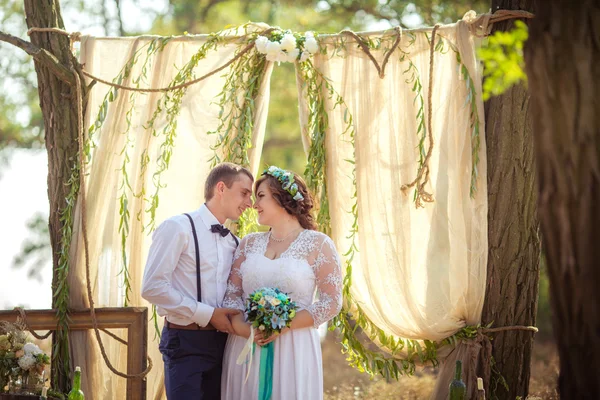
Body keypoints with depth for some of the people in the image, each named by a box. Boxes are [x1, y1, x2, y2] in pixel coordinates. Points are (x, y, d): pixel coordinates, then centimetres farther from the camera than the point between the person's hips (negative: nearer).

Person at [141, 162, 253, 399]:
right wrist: (207, 314, -16)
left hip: (221, 342, 7)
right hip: (185, 342, -7)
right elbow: (152, 287, -16)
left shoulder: (233, 242, 12)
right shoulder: (178, 228, -9)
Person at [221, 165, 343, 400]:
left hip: (293, 349, -4)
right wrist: (240, 326, -14)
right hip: (245, 345, 4)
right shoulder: (249, 243, 12)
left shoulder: (318, 244, -1)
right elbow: (232, 292, 6)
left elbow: (332, 303, -6)